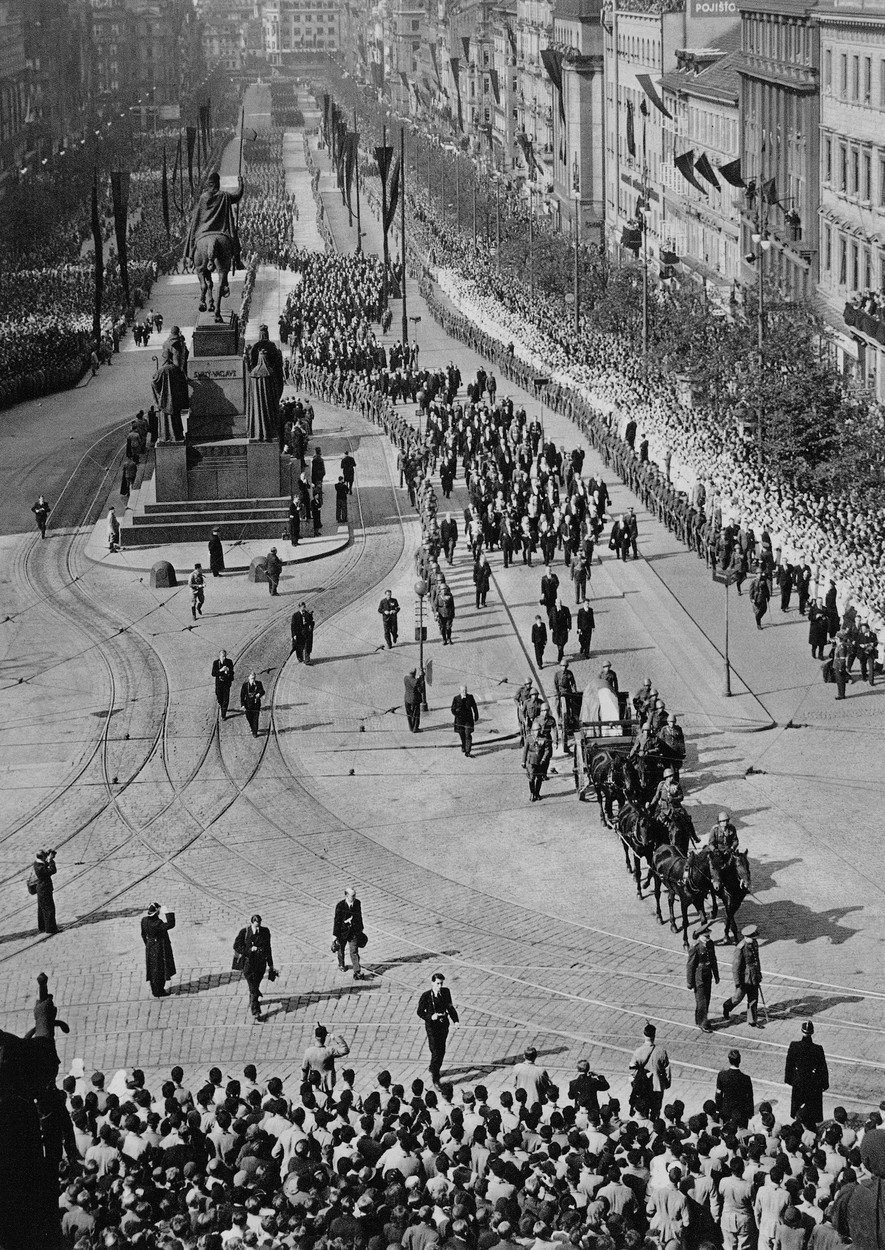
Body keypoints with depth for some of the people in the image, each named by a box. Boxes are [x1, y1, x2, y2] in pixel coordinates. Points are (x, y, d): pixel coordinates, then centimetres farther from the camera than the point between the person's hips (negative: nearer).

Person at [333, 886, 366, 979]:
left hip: (354, 931, 2)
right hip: (342, 931, -2)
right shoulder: (340, 905, -23)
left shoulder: (357, 903, -9)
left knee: (354, 952, -5)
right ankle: (341, 964, 51)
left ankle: (357, 973, -6)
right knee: (341, 949, 22)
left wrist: (361, 928, 17)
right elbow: (337, 920, -18)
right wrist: (335, 935, -14)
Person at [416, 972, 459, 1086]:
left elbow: (450, 1007, 9)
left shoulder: (446, 992, -4)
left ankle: (435, 1069, 43)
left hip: (444, 1025, 5)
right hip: (432, 1026, -5)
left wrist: (455, 1020, -2)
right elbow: (420, 1012, -9)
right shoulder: (426, 996, -17)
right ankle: (435, 1079, 1)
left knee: (441, 1050, 19)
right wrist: (431, 1017, -26)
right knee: (436, 1052, -7)